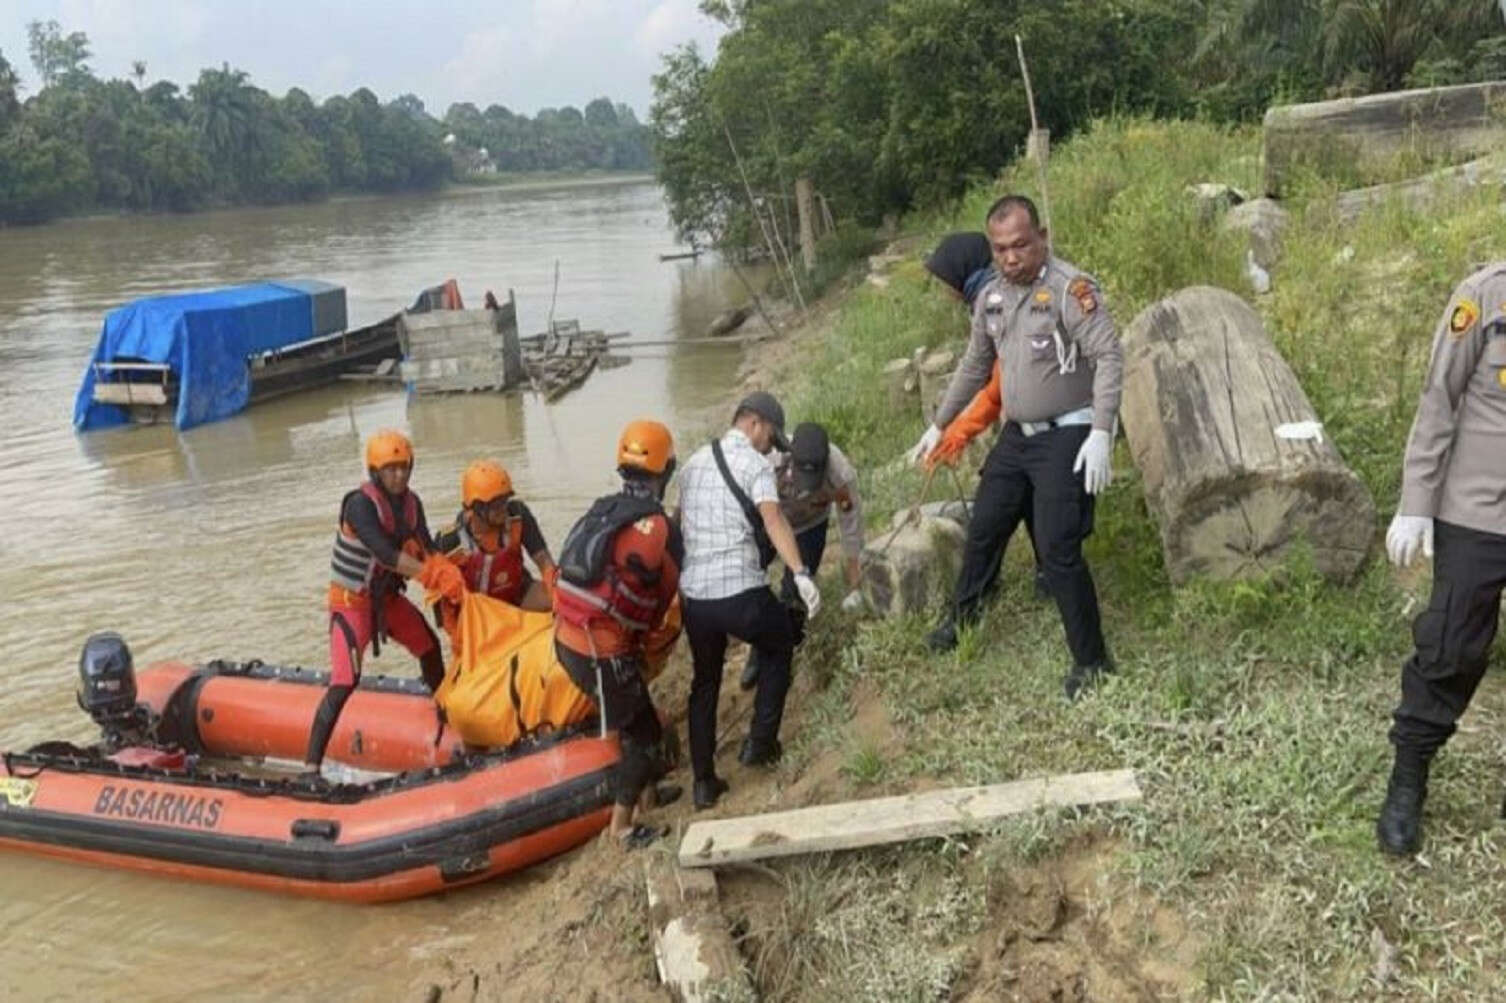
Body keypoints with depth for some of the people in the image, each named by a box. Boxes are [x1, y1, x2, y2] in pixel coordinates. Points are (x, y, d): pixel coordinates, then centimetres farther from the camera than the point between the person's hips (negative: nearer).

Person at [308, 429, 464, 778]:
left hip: (387, 596, 8)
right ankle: (311, 765, -19)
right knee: (345, 682, -19)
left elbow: (426, 550, -8)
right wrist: (434, 577, -40)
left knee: (429, 647, 23)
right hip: (351, 601, -8)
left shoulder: (411, 502, -3)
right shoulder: (360, 504, -25)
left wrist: (449, 573, -30)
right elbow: (385, 554, -36)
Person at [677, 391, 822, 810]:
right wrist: (801, 574, -33)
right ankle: (760, 743, 22)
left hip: (692, 594, 6)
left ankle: (704, 781, 22)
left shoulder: (694, 462, 16)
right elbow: (773, 520, -22)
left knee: (704, 681, 21)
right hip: (740, 593, -6)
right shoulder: (754, 464, -6)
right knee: (778, 648, 23)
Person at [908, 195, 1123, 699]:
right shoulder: (991, 297, 6)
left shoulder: (1069, 287, -17)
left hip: (1066, 437, -7)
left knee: (1058, 550, -10)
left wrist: (1101, 434, -30)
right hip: (1017, 434, 7)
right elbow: (974, 367, 18)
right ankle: (962, 617, 40)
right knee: (982, 530, 17)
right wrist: (939, 425, 23)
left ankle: (1092, 661, 7)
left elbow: (1109, 357, -22)